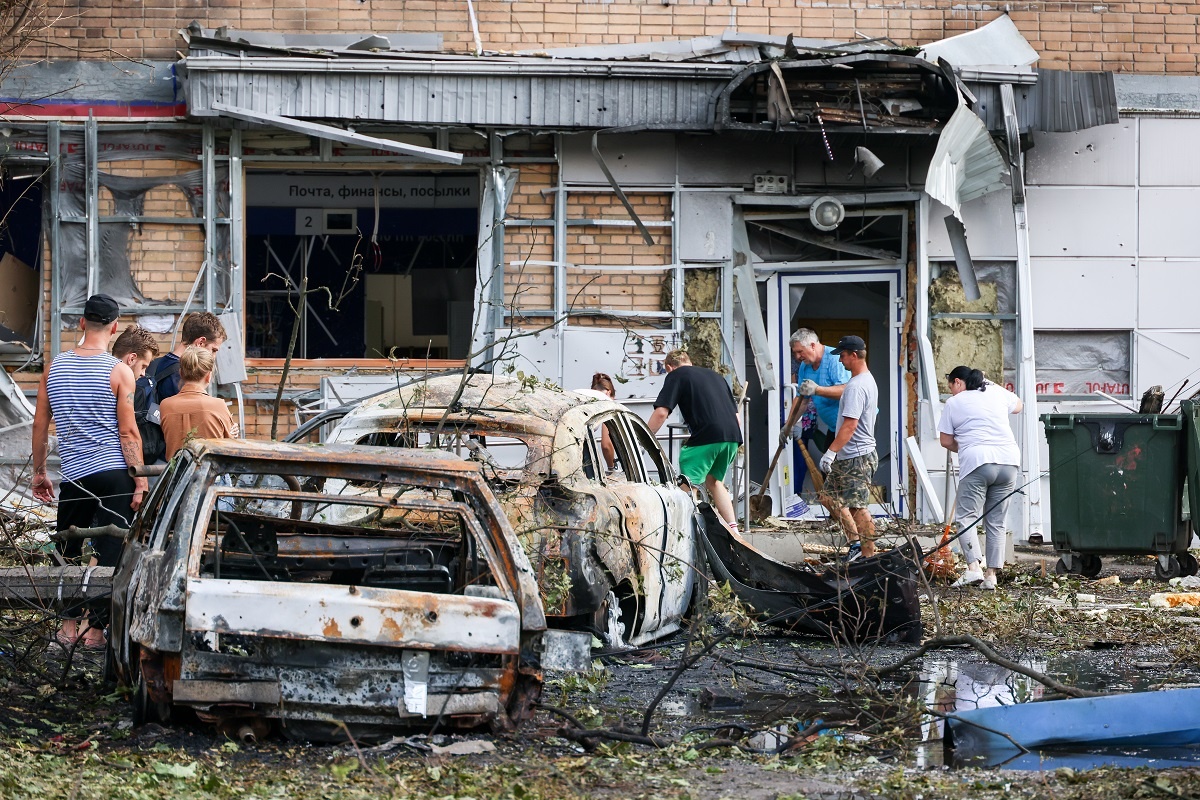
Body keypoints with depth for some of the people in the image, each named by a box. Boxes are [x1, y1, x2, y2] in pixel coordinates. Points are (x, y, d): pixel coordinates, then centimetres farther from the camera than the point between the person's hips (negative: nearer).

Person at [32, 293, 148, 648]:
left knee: (67, 552, 14)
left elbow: (40, 425, 8)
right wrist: (141, 483, -4)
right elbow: (128, 432, -9)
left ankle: (68, 626, 16)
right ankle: (96, 629, 2)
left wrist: (38, 472, 18)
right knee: (110, 553, 2)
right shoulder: (118, 372, -8)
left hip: (74, 476, 3)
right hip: (114, 473, -3)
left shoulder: (55, 366, 4)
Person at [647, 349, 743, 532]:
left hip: (707, 436, -7)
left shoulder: (676, 375, 9)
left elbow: (661, 413, -3)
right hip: (733, 436, 7)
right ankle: (733, 529, 20)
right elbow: (737, 416, 27)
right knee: (713, 480, 24)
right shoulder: (715, 375, 29)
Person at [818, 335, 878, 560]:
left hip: (856, 458, -11)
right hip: (847, 457, 11)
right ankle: (855, 542, 19)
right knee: (832, 495, 16)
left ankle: (868, 554, -2)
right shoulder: (868, 380, 14)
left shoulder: (856, 386, -20)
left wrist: (831, 451, -26)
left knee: (859, 507, -7)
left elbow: (849, 425, -26)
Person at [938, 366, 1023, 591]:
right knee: (996, 522, 9)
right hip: (1009, 460, 5)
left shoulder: (953, 403, 7)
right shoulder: (997, 392, 18)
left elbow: (946, 441, 9)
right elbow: (1018, 406, 39)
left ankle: (973, 568, -18)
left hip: (977, 463, -5)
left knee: (966, 517, -1)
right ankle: (992, 575, 6)